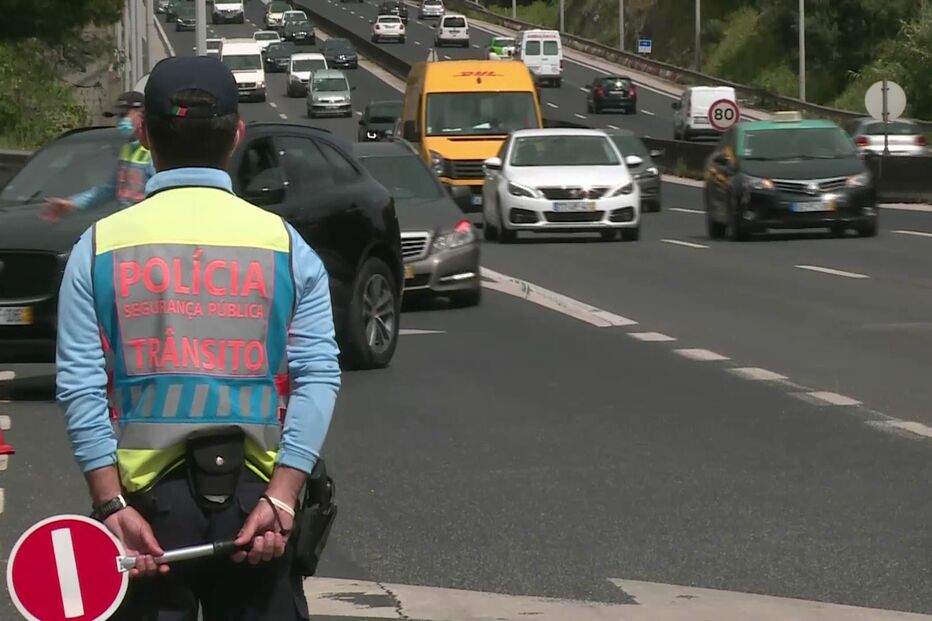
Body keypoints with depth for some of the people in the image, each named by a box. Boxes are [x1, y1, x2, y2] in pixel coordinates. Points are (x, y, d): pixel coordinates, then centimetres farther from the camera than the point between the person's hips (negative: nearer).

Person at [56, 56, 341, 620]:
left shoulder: (100, 246, 1)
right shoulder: (285, 245, 1)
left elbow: (81, 386, -5)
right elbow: (318, 378, -7)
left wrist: (112, 505, -7)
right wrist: (281, 499, -10)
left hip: (148, 494, 0)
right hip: (256, 489, 0)